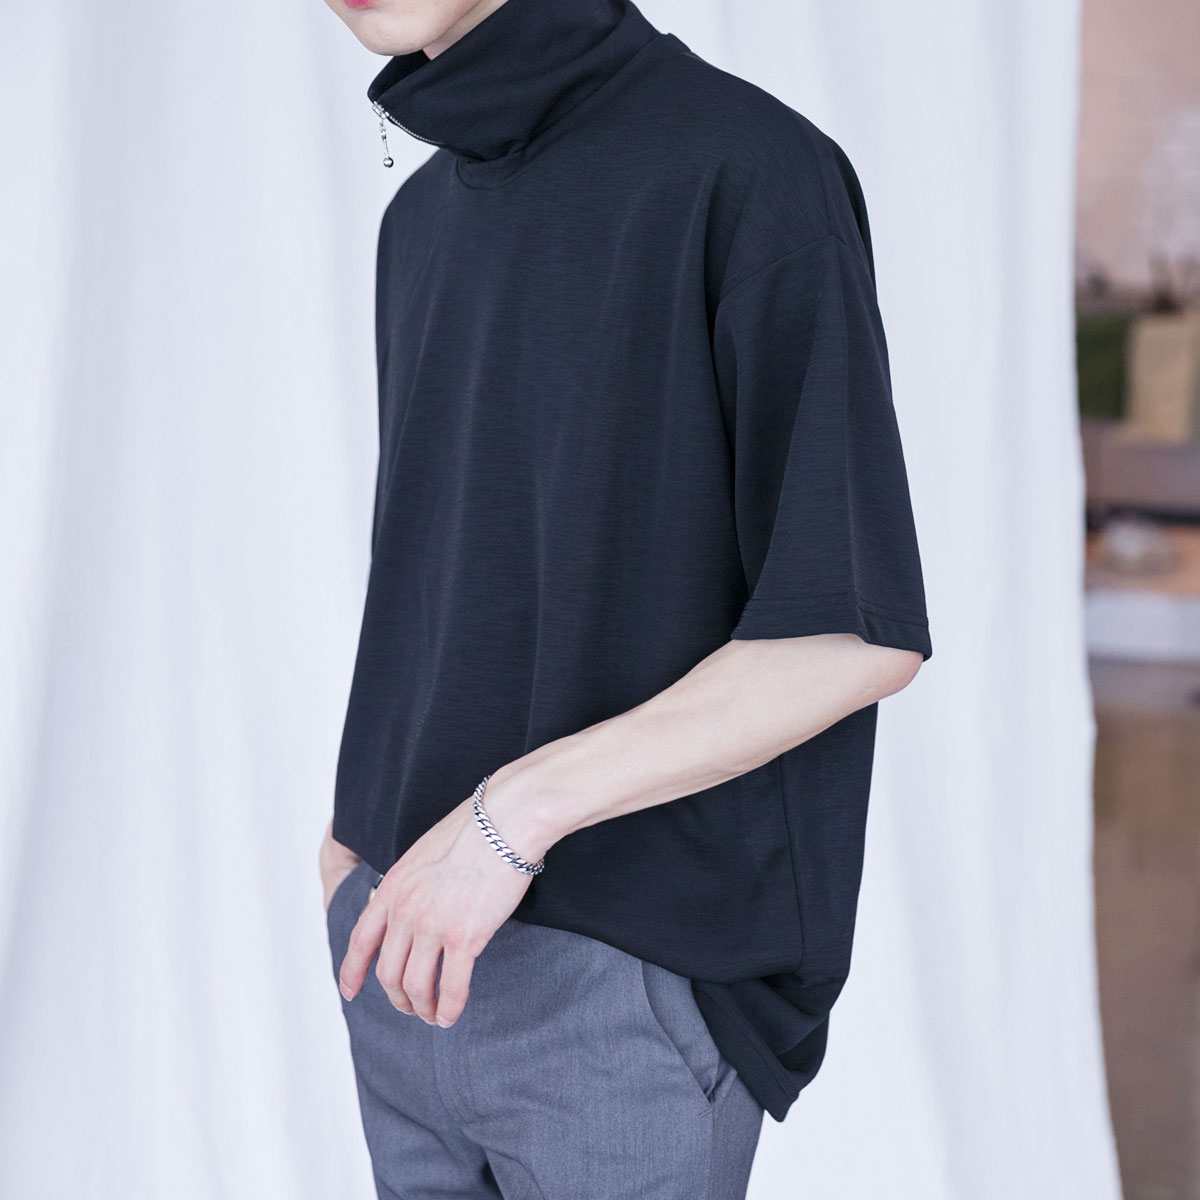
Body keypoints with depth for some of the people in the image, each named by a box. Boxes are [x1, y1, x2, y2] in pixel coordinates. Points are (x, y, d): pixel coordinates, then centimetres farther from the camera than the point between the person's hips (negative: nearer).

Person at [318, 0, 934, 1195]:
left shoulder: (751, 170, -13)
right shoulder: (424, 216, 11)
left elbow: (865, 629, -16)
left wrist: (514, 813, -19)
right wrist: (357, 826, 7)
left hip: (632, 977, -6)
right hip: (407, 945, 7)